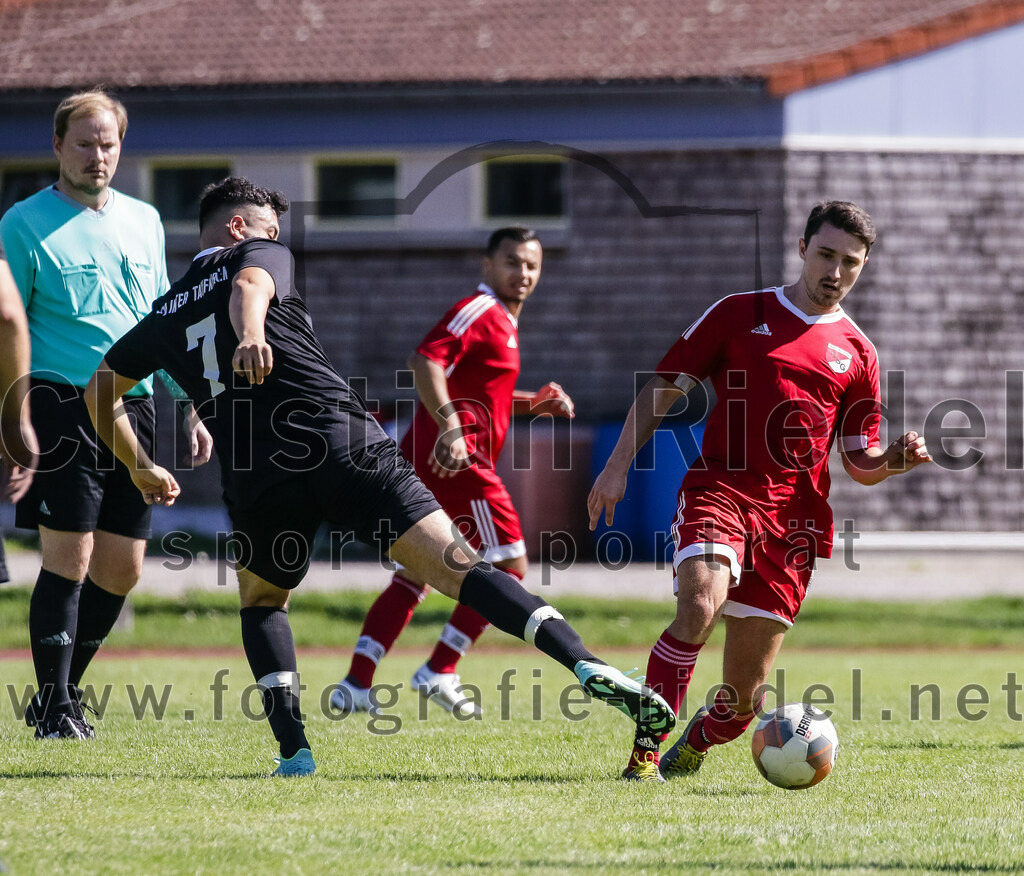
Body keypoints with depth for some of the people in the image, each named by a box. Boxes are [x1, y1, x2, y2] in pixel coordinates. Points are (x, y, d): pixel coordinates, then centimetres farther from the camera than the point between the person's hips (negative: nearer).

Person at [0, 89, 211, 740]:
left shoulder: (144, 220, 15)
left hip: (135, 410, 6)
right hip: (61, 406, -6)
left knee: (122, 568, 5)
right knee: (69, 559, -10)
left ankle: (63, 690, 20)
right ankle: (54, 707, -3)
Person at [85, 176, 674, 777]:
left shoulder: (166, 314, 26)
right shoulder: (261, 253, 15)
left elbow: (102, 391, 34)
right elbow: (248, 286, -9)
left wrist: (142, 468, 48)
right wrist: (251, 336, -31)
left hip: (257, 477, 3)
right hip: (343, 444, -3)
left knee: (263, 600, 29)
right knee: (461, 569, -8)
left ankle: (292, 747, 9)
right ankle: (586, 666, -24)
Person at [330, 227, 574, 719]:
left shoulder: (502, 321, 23)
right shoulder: (481, 311, -9)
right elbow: (425, 362, -23)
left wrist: (535, 403, 18)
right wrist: (450, 427, -32)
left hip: (426, 461, 10)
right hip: (458, 463, -10)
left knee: (412, 577, 10)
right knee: (508, 566, -3)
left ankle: (355, 686, 5)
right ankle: (440, 672, -3)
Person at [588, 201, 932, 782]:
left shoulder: (857, 354, 14)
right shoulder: (740, 314, 10)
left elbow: (861, 465, 16)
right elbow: (665, 387, 11)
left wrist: (899, 458, -6)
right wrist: (619, 466, 2)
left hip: (792, 517, 2)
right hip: (719, 490, -2)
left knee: (747, 694, 0)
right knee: (700, 606, -32)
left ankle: (695, 744, 32)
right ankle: (646, 749, -24)